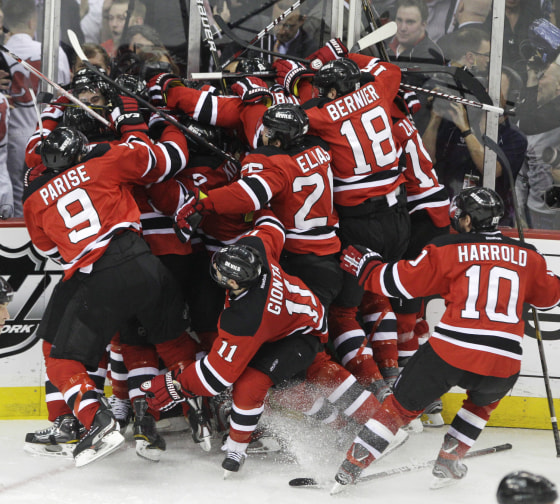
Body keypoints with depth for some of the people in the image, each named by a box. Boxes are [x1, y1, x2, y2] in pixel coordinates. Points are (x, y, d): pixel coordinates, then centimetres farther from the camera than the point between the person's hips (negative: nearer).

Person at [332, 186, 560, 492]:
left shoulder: (448, 250, 6)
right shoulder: (527, 256, 15)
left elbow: (400, 282, 7)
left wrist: (364, 265, 23)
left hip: (450, 352, -2)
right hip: (504, 362, 2)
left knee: (402, 406, 15)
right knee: (484, 399, 35)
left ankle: (350, 468, 10)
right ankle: (448, 461, 26)